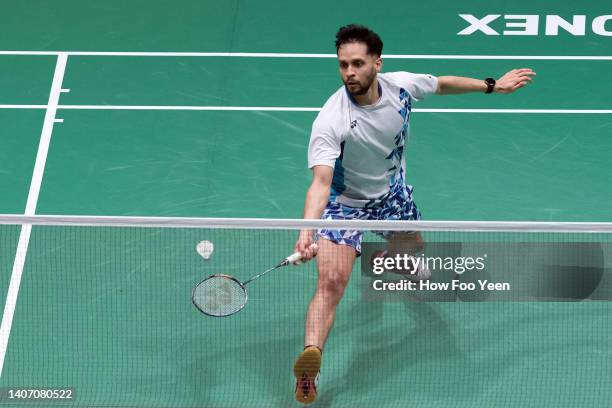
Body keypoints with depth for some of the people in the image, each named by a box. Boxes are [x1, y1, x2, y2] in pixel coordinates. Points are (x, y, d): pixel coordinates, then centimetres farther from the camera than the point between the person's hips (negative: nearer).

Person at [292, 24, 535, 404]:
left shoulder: (401, 85, -21)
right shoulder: (330, 122, -36)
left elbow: (442, 84, 2)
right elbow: (321, 182, -43)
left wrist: (491, 85, 11)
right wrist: (307, 229, -58)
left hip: (393, 193, 6)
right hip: (345, 205, -6)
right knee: (331, 283, -21)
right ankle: (309, 361, -22)